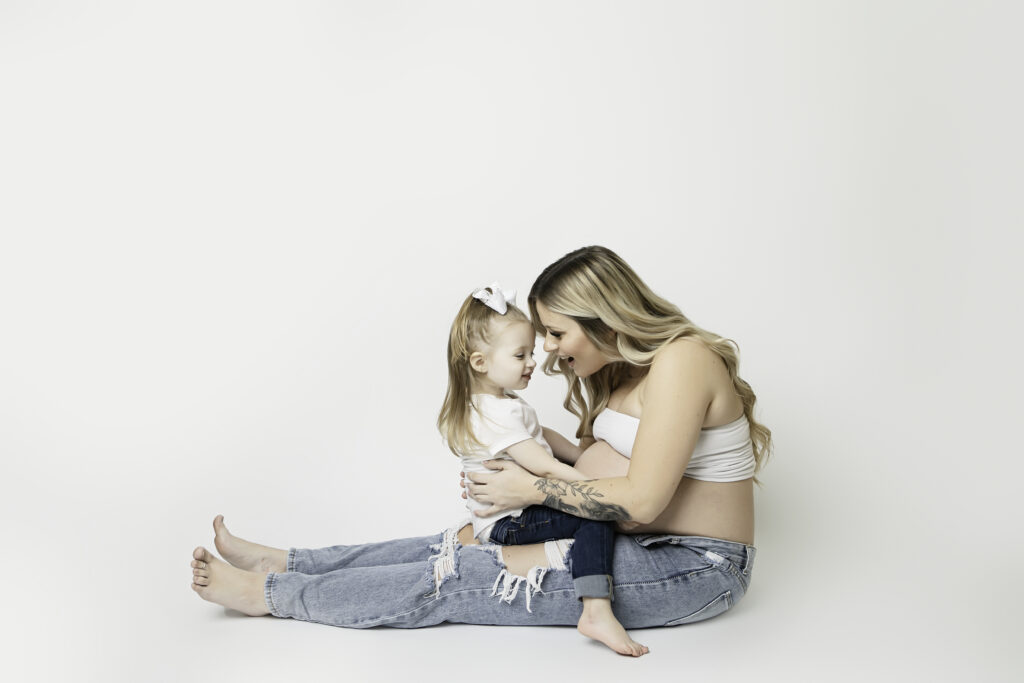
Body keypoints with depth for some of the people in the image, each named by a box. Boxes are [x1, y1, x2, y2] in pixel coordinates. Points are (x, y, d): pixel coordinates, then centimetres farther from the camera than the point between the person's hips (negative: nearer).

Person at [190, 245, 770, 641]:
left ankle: (268, 593, -4)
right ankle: (281, 563, 9)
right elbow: (603, 461, 11)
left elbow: (641, 500, -25)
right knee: (465, 545, 1)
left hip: (691, 566, -8)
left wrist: (535, 489, -17)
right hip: (641, 542, 8)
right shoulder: (630, 368, 10)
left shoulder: (680, 359, -21)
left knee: (462, 578, -13)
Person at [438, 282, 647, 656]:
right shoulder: (500, 413, -23)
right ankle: (597, 613, -35)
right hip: (508, 524, -11)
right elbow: (543, 466, -27)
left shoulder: (488, 403, 13)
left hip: (494, 520, 11)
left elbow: (543, 435, 19)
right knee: (596, 517, -25)